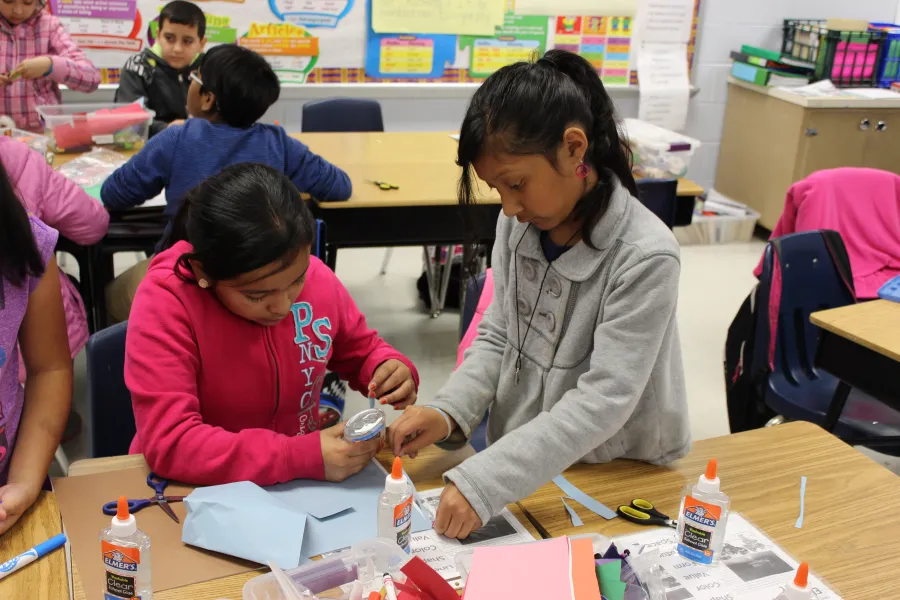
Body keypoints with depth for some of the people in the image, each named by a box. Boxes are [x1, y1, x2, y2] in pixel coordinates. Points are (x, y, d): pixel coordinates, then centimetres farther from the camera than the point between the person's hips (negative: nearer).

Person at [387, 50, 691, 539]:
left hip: (617, 479, -3)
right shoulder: (518, 225, -3)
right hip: (523, 467, 4)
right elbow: (497, 337, 5)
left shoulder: (645, 257, -21)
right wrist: (448, 411, -13)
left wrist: (485, 480, -29)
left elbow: (603, 401, -23)